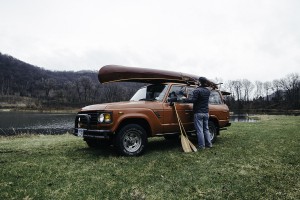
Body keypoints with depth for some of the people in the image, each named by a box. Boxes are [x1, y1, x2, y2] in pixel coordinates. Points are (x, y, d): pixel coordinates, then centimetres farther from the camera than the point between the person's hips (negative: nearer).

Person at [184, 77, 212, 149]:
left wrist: (185, 99, -9)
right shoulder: (208, 91, 9)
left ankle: (202, 145, 0)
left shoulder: (197, 90, -13)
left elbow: (193, 100, -22)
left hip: (198, 113, -7)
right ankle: (209, 143, 20)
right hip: (206, 113, 7)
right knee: (206, 129, 16)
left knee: (200, 130, -2)